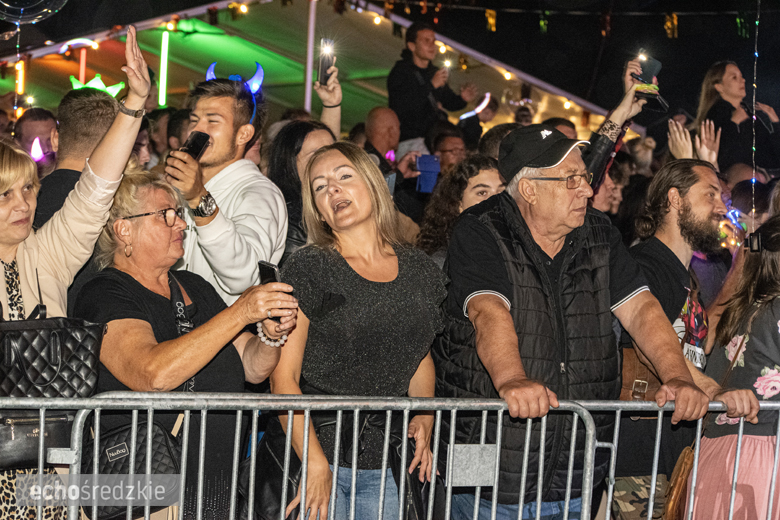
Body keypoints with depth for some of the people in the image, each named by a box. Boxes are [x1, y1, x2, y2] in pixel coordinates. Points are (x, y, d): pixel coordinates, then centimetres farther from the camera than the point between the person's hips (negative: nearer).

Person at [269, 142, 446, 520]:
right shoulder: (308, 269, -7)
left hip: (387, 466, 4)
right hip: (313, 457, -4)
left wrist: (425, 417, 3)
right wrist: (315, 463, -19)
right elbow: (283, 375, -11)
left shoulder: (419, 271, 6)